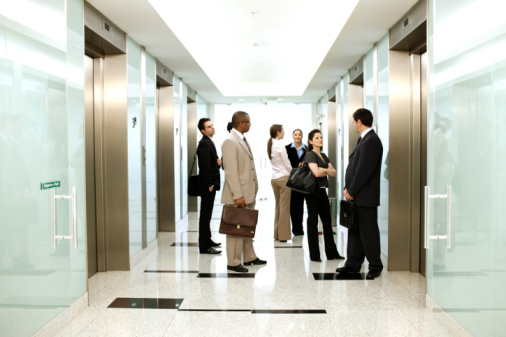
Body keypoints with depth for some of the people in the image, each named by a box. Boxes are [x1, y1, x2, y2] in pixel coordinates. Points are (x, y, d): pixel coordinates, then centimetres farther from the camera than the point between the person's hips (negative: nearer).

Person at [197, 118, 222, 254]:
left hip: (210, 183, 10)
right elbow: (205, 165, -21)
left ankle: (207, 240, 29)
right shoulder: (204, 144, -16)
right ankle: (204, 246, -1)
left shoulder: (208, 142, 16)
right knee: (205, 215, -6)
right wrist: (209, 184, -20)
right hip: (207, 185, -10)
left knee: (207, 214, 18)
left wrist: (218, 161, 1)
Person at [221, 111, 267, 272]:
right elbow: (231, 171, -20)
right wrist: (238, 196, -23)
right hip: (238, 194, -9)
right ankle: (233, 263, 11)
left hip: (249, 193, 9)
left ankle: (249, 257, 30)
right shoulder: (230, 142, -15)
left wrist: (253, 190, 17)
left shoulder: (243, 140, 14)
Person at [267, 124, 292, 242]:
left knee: (278, 206, 13)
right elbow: (287, 164, -11)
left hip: (274, 178, 8)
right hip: (283, 177, -8)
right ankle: (283, 235, 2)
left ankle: (277, 234, 17)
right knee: (285, 207, -1)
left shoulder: (270, 145, 9)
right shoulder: (280, 145, -14)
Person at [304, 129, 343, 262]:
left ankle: (331, 253, 17)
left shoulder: (323, 155, 16)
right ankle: (314, 255, 9)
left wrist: (324, 170, -9)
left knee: (327, 221, 9)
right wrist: (328, 171, -3)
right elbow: (316, 173, -21)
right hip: (313, 191, -8)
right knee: (313, 222, 1)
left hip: (323, 191, 8)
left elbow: (334, 173, 9)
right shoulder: (310, 155, -8)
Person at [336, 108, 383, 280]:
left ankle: (375, 267, 14)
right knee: (354, 231, 15)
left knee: (368, 232, 1)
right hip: (357, 195, 10)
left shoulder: (371, 141, -16)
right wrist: (348, 188, 8)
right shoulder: (363, 140, 15)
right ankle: (353, 264, 24)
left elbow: (364, 170, -21)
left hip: (365, 196, -10)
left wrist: (351, 191, -15)